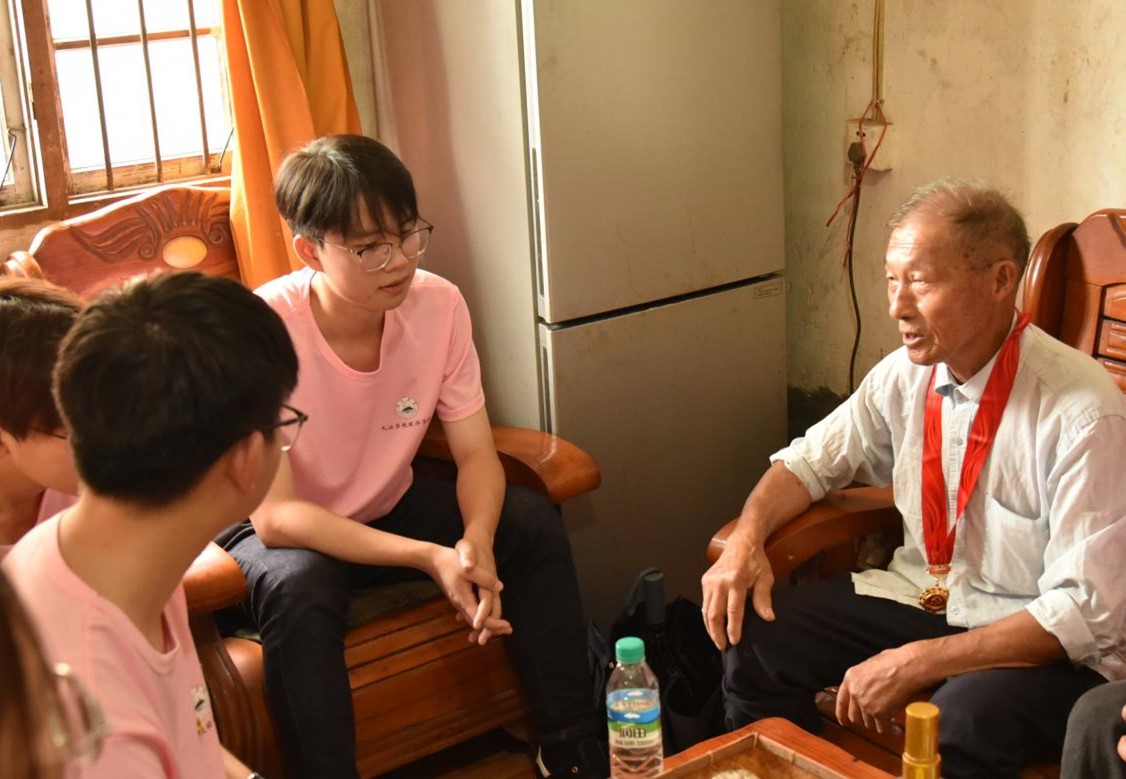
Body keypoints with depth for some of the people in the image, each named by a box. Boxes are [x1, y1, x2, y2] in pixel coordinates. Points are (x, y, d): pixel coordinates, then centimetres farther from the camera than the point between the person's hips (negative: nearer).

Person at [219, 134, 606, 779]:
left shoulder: (438, 305, -16)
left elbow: (477, 454, -9)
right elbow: (275, 517, -29)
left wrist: (475, 543, -32)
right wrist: (429, 557, -36)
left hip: (391, 506, 5)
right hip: (285, 533, -4)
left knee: (532, 521, -15)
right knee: (297, 587, -37)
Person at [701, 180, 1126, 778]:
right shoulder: (905, 375, -4)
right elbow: (812, 460, 11)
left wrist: (915, 663, -26)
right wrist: (745, 539, -10)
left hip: (1049, 648, -5)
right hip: (919, 595, 6)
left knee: (965, 716, -36)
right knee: (752, 638, -11)